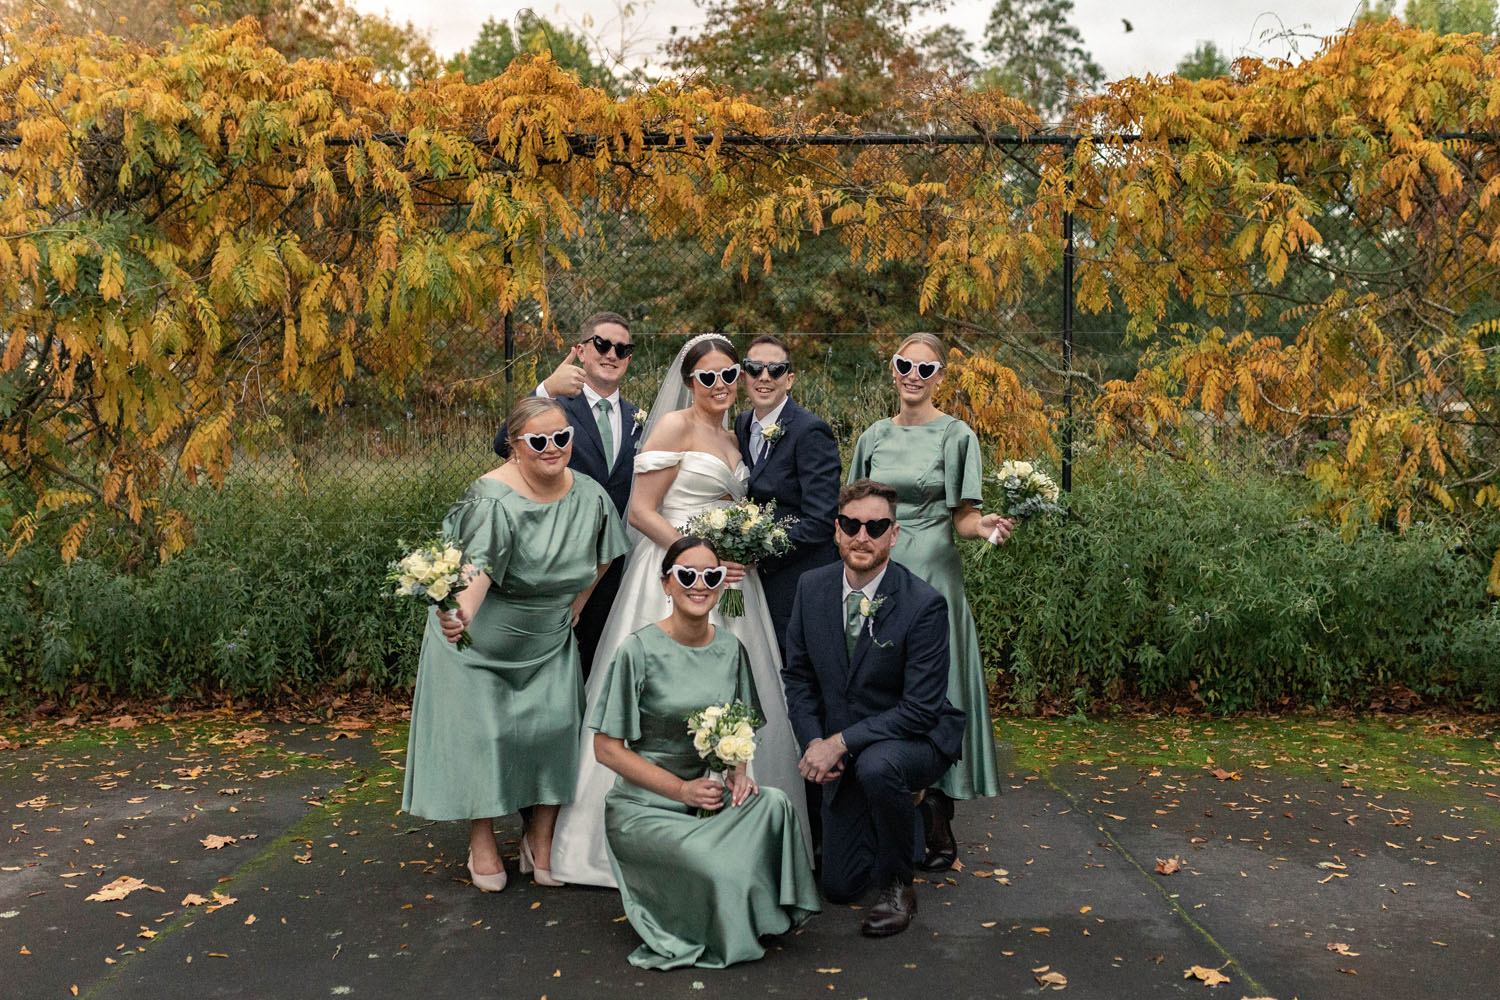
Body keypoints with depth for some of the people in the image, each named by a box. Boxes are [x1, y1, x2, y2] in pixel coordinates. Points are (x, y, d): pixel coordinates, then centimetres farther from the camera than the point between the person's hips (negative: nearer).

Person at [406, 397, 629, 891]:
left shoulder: (589, 496, -8)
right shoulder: (493, 497, -25)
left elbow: (599, 557, 10)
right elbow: (479, 566, -39)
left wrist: (574, 607, 5)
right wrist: (461, 613, -57)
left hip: (547, 640, 4)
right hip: (482, 636, -4)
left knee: (555, 722, -2)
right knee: (482, 729, 0)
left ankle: (541, 838, 15)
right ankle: (482, 841, 19)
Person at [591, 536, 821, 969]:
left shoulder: (730, 648, 3)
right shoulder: (639, 650, -13)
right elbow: (607, 748, -10)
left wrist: (738, 770, -8)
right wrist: (682, 789, -16)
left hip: (711, 796, 5)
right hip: (646, 806, -4)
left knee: (774, 803, -27)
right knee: (717, 870, -31)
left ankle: (757, 914, -2)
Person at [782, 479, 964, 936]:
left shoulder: (924, 605, -22)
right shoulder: (812, 587, -7)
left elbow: (920, 708, -23)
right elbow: (797, 674, 3)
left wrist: (841, 742, -27)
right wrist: (813, 742, -11)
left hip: (915, 739, -5)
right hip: (841, 754, 5)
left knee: (876, 766, -40)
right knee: (839, 886, 7)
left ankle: (896, 886, -13)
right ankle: (904, 808, 37)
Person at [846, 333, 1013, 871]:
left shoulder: (956, 436, -1)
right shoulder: (873, 437, 12)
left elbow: (962, 517, -3)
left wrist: (985, 525, -23)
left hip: (931, 575, -5)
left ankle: (937, 831, 6)